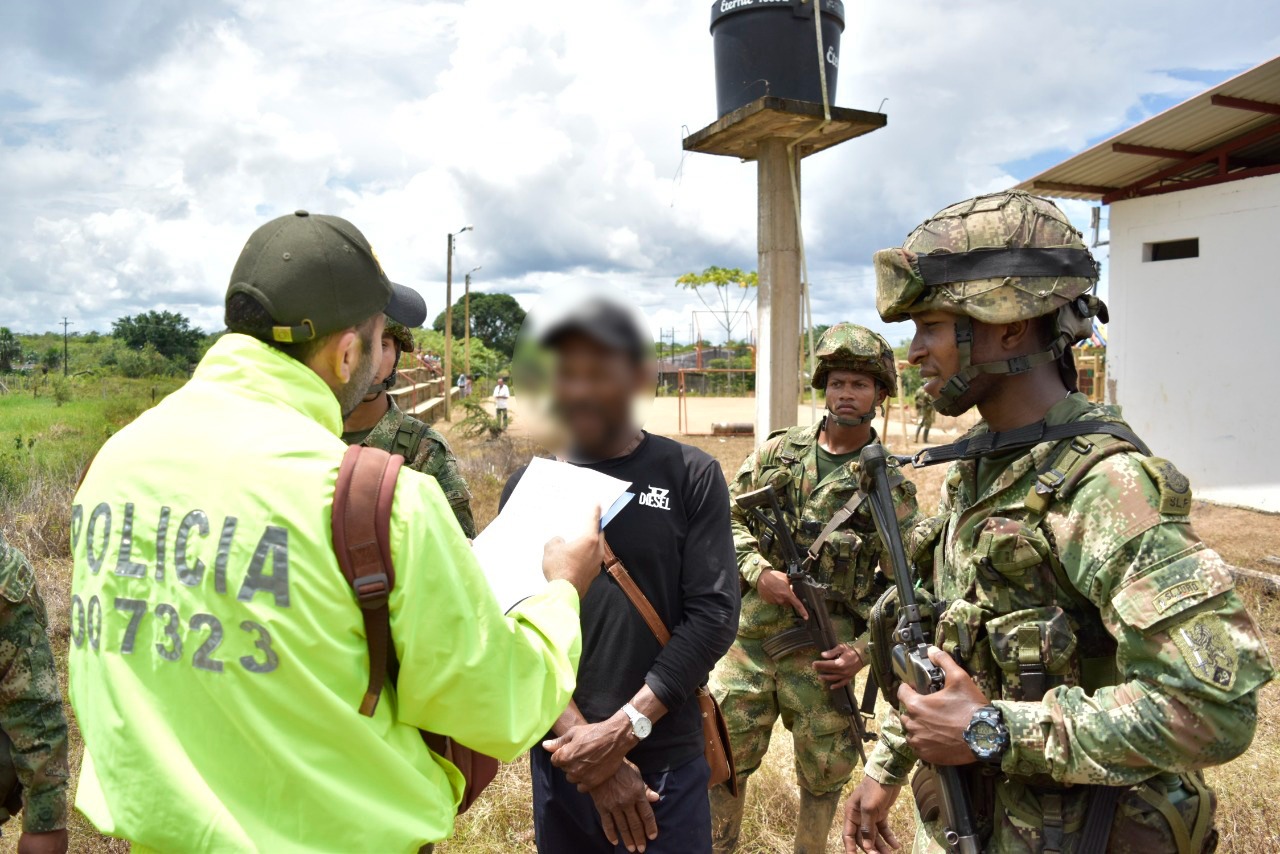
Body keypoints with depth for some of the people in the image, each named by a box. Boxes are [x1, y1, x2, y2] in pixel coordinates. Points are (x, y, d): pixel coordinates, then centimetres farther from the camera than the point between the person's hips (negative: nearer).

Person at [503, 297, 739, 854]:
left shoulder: (691, 477, -5)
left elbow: (714, 615, -10)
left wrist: (624, 728, -15)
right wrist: (578, 734, -13)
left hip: (666, 760, -2)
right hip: (560, 758, 2)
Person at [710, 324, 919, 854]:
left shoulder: (890, 484, -1)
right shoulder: (778, 451, 4)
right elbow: (729, 518, 6)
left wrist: (863, 650, -10)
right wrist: (758, 571, -11)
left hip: (822, 656, -1)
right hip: (747, 642, 2)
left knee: (824, 776, 13)